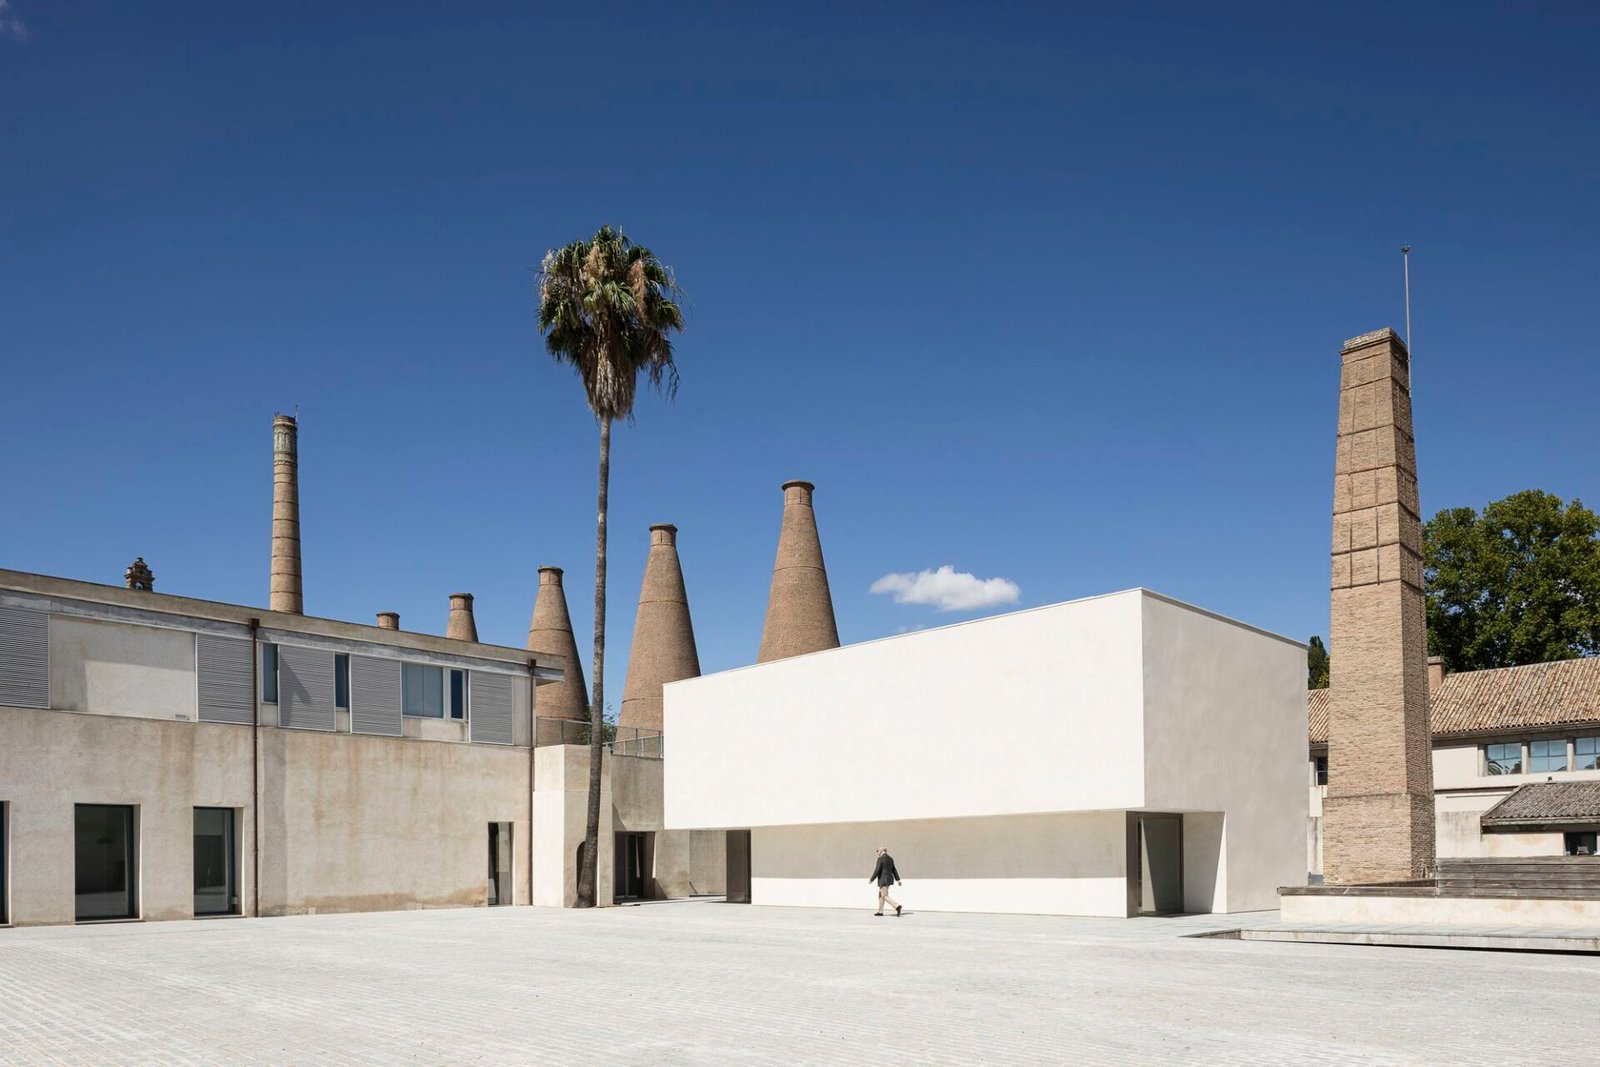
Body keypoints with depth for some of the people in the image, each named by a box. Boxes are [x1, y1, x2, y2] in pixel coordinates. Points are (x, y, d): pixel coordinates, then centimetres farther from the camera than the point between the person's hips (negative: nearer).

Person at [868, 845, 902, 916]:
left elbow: (877, 871, -17)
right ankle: (880, 911, 20)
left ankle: (897, 906, -25)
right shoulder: (890, 858, 11)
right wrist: (898, 880, 10)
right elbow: (894, 870, 11)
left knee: (885, 896, -9)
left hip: (883, 880, -9)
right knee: (881, 895, 18)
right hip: (889, 879, 9)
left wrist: (871, 879, -8)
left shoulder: (880, 859, -15)